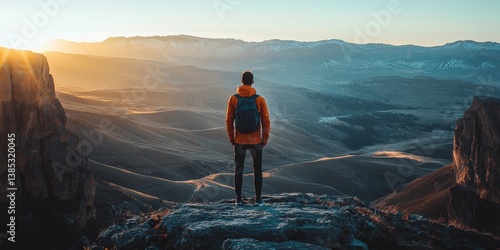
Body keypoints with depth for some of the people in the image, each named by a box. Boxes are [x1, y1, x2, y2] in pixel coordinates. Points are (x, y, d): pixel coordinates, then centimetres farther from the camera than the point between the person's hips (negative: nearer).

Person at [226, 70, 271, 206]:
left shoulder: (233, 99, -5)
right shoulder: (259, 99, -7)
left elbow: (229, 121, -3)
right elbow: (266, 121, -5)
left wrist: (231, 139, 7)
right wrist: (264, 140, 4)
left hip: (239, 141, 1)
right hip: (256, 141, 0)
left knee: (238, 170, 11)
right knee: (257, 170, 10)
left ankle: (238, 198, 13)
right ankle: (258, 198, 9)